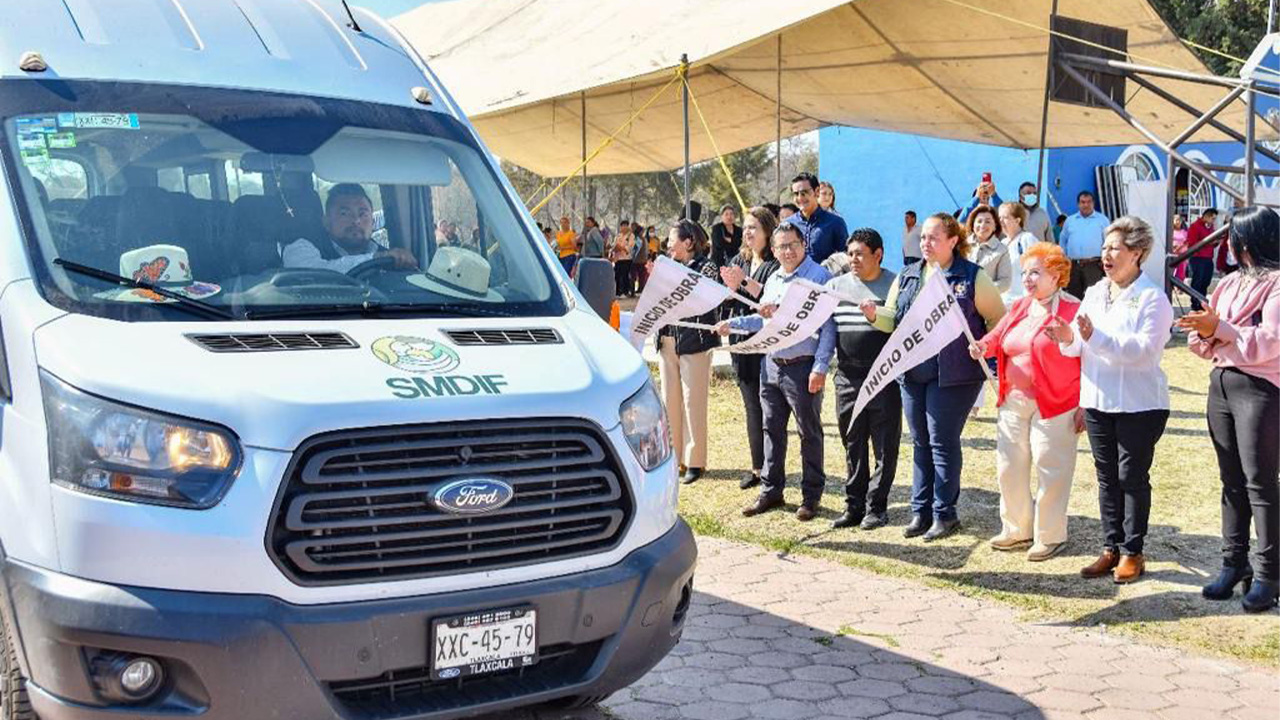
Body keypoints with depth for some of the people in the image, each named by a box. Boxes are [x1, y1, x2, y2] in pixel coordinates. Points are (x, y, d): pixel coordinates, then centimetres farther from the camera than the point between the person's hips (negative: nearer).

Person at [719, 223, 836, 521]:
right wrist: (733, 324, 16)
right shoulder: (773, 280, 15)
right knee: (772, 430, 12)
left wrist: (820, 368, -18)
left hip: (803, 367, -7)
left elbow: (828, 326, -12)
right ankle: (770, 491, 22)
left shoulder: (819, 277, -8)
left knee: (809, 432, 4)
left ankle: (811, 495, 14)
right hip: (771, 365, 7)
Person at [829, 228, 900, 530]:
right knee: (852, 445, 10)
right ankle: (854, 506, 19)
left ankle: (876, 506, 13)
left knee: (885, 445, 3)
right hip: (848, 378, 4)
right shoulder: (837, 285, 10)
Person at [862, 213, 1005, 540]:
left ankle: (944, 513, 10)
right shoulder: (908, 276, 12)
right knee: (920, 442, 11)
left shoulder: (972, 277, -3)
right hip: (913, 373, 5)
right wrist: (874, 314, -9)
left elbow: (998, 319, 1)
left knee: (942, 441, -2)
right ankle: (920, 511, 19)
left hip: (953, 375, -5)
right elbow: (893, 317, 11)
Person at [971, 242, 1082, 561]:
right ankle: (1017, 530, 26)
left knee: (1049, 471, 0)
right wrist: (983, 346, -10)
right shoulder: (1019, 308, 13)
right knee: (1009, 468, 12)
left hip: (1054, 406, -7)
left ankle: (1050, 537, 14)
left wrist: (1084, 407, -16)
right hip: (1014, 403, 7)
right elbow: (997, 338, 14)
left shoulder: (1073, 311, -10)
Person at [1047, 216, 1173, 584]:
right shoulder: (1094, 294, 10)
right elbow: (1078, 348, 8)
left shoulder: (1152, 298, -10)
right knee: (1107, 476, 12)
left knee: (1133, 477, 3)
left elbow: (1146, 349, -23)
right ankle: (1111, 547, 21)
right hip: (1098, 400, 6)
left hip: (1139, 404, -6)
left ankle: (1132, 552, 13)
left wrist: (1095, 337, -29)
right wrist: (1069, 339, -16)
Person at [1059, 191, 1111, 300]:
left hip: (1093, 265, -3)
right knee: (1073, 295, 4)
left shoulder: (1102, 220, 9)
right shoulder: (1070, 220, 17)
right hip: (1073, 265, 3)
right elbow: (1062, 241, 20)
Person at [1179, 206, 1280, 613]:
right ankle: (1234, 562, 18)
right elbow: (1212, 344, 14)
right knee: (1231, 480, 11)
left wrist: (1219, 328, -17)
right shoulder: (1230, 284, 14)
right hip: (1221, 384, 8)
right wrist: (1202, 333, -7)